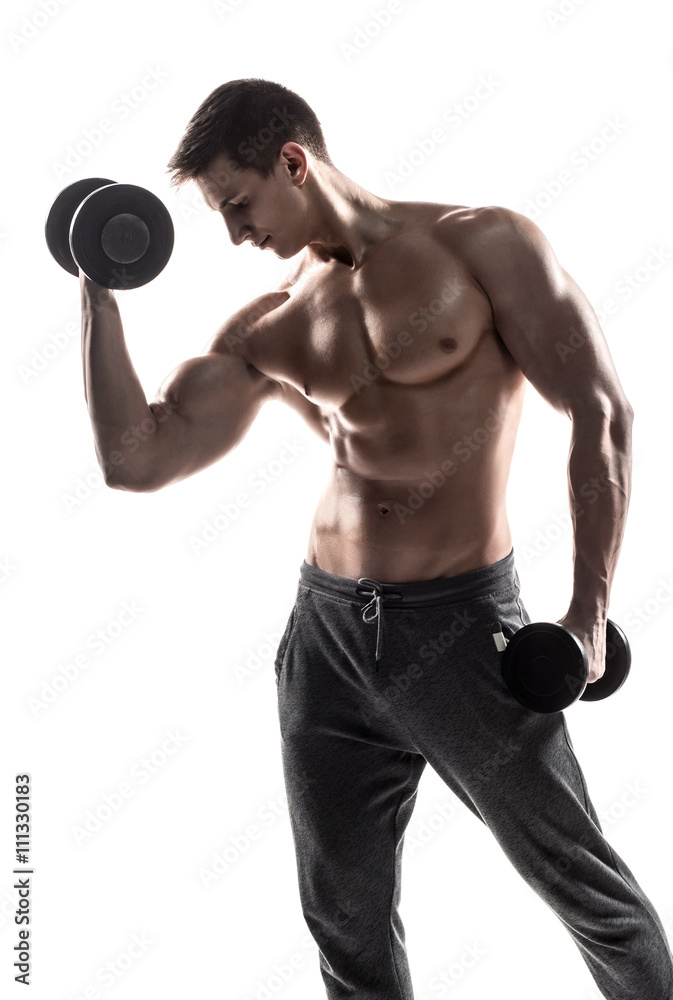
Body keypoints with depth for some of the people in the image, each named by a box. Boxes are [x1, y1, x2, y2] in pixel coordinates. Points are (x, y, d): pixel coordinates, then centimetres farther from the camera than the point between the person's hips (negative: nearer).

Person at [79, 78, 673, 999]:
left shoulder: (484, 247, -5)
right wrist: (100, 292, -1)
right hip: (326, 635, 5)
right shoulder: (268, 330, 8)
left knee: (588, 891, 10)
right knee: (347, 923, 15)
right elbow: (135, 459, 2)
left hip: (462, 628, -4)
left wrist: (590, 610, -12)